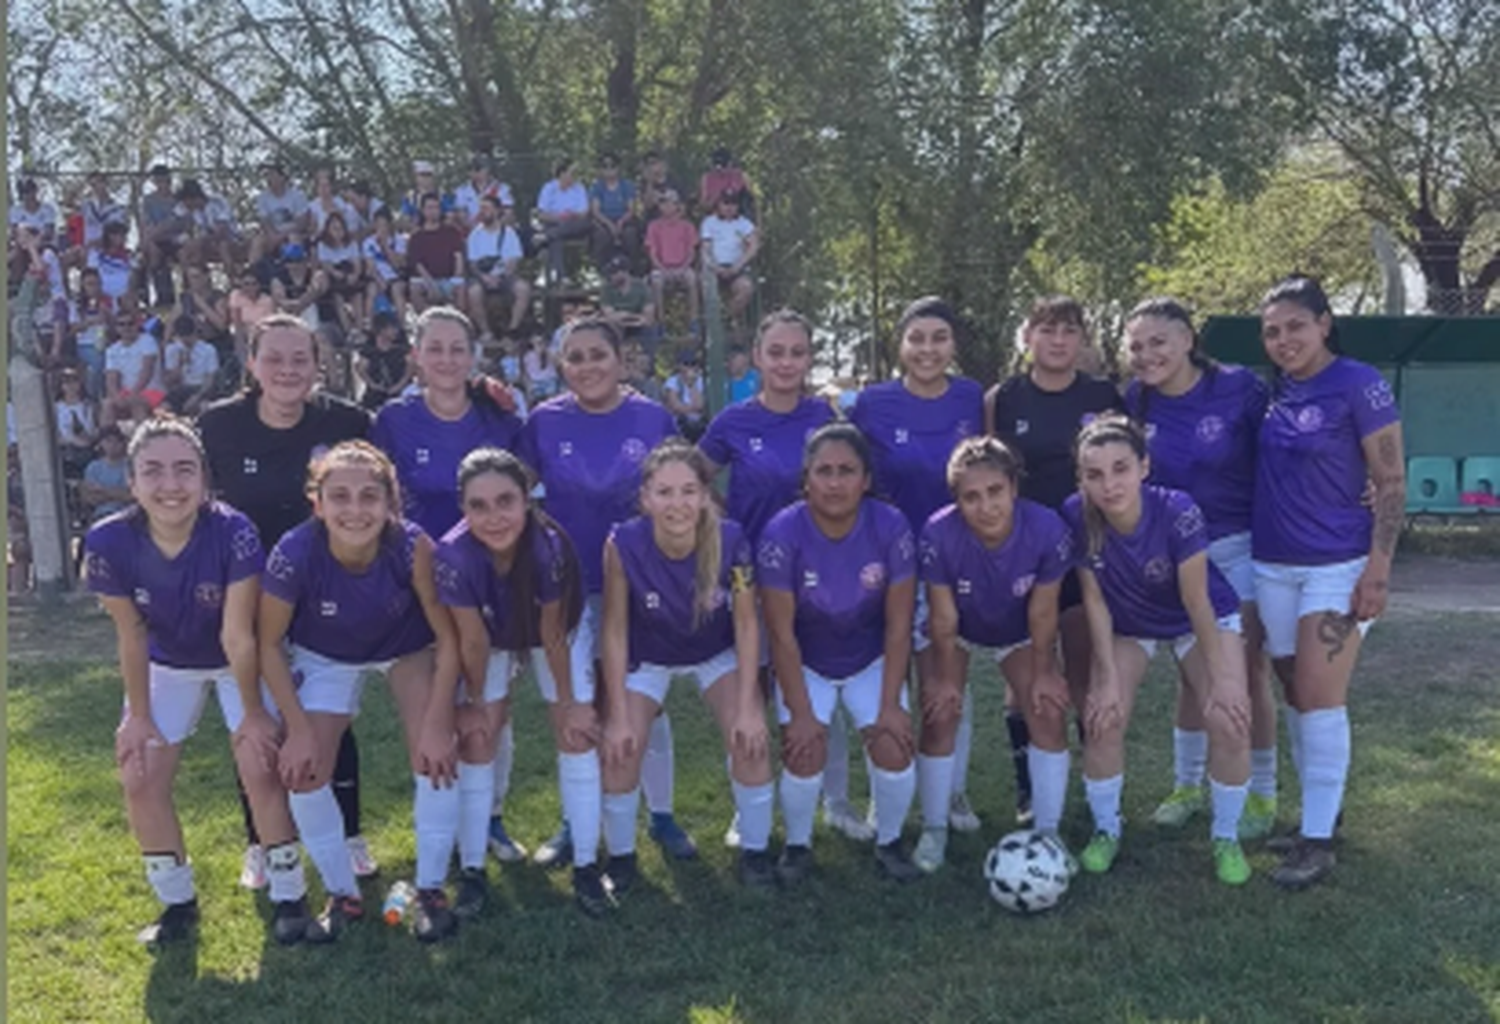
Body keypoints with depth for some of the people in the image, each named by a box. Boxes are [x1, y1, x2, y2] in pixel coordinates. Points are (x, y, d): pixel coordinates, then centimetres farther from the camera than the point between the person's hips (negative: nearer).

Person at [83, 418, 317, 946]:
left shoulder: (233, 533, -35)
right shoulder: (109, 542, -28)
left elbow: (238, 634, -27)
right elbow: (131, 634, -14)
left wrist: (253, 710, -16)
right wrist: (139, 715, -6)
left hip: (242, 662, -3)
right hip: (167, 664, 3)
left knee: (261, 768, -12)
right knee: (140, 779, -1)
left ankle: (289, 895, 7)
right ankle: (178, 901, 19)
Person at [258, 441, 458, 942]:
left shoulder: (412, 547, -36)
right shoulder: (294, 555, -35)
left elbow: (448, 635, -22)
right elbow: (269, 643, -17)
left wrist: (438, 722, -23)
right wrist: (299, 728, -15)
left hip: (407, 649, -1)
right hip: (325, 657, 1)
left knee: (435, 755, -15)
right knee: (303, 769, -7)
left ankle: (431, 890, 6)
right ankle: (343, 896, 15)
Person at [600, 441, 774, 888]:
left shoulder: (731, 540, -31)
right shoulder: (624, 544, -32)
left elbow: (746, 624, -17)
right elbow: (615, 631, -20)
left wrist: (747, 707, -18)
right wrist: (619, 716, -18)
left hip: (718, 651, 0)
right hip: (647, 655, 0)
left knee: (751, 739, -15)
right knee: (619, 750, -11)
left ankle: (755, 850, 9)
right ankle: (620, 857, 15)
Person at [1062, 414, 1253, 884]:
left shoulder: (1177, 512, -34)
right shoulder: (1077, 515, -27)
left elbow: (1197, 601, -25)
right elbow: (1095, 599, -17)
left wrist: (1222, 677, -22)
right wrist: (1109, 678, -18)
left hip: (1203, 620, -2)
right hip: (1127, 625, 2)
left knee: (1229, 720, -17)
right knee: (1103, 719, -14)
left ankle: (1226, 837, 7)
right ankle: (1106, 830, 10)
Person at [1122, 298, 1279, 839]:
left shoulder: (1239, 388, -15)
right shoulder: (1136, 401, -4)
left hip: (1239, 546, -3)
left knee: (1248, 672, 4)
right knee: (1191, 673, 13)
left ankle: (1262, 794, 19)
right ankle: (1187, 785, 27)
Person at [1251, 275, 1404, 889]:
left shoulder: (1359, 385, -9)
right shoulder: (1273, 391, 7)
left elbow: (1392, 482, -10)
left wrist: (1379, 566, -16)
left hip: (1338, 566, -6)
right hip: (1272, 566, 6)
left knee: (1320, 697, -8)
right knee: (1295, 695, 11)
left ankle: (1318, 841, 0)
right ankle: (1319, 811, 25)